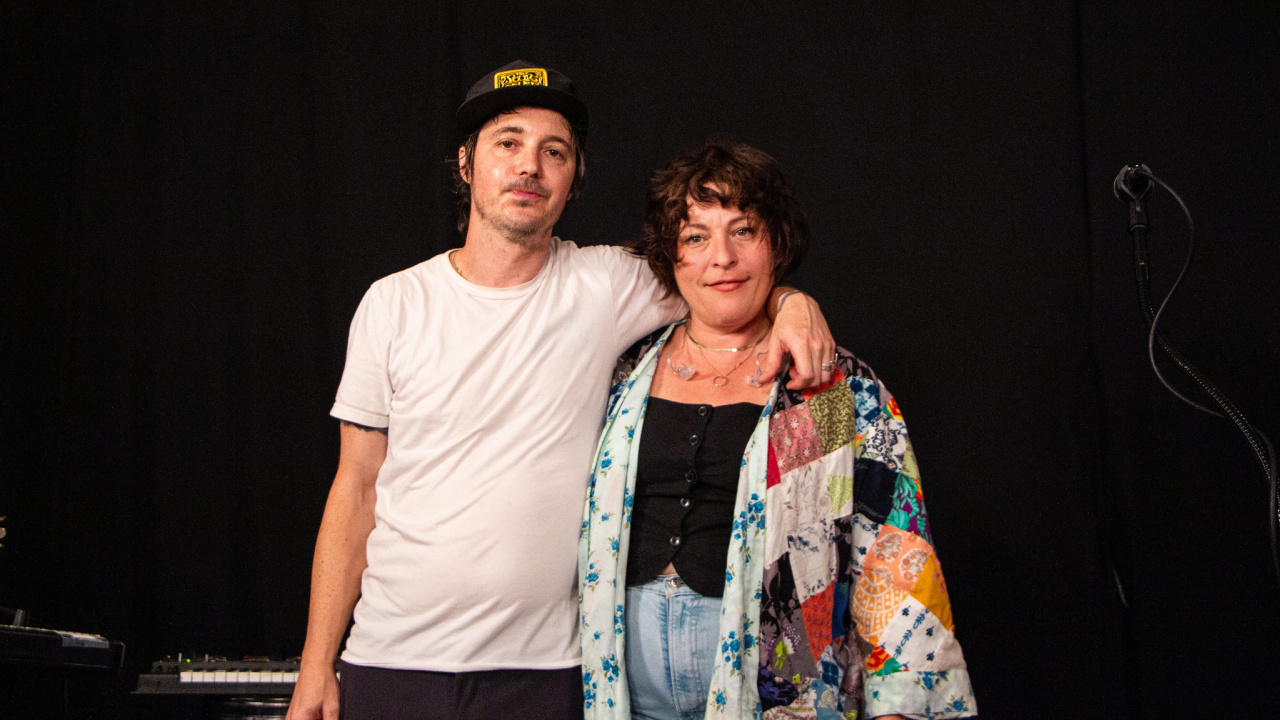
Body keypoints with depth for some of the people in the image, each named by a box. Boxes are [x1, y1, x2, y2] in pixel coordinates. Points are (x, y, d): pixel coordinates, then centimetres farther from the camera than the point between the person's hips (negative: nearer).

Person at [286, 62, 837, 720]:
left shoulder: (605, 287, -2)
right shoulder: (393, 304, 0)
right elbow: (355, 491, 3)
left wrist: (789, 301, -15)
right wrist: (316, 667, 0)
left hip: (542, 666, 0)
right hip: (392, 659, 1)